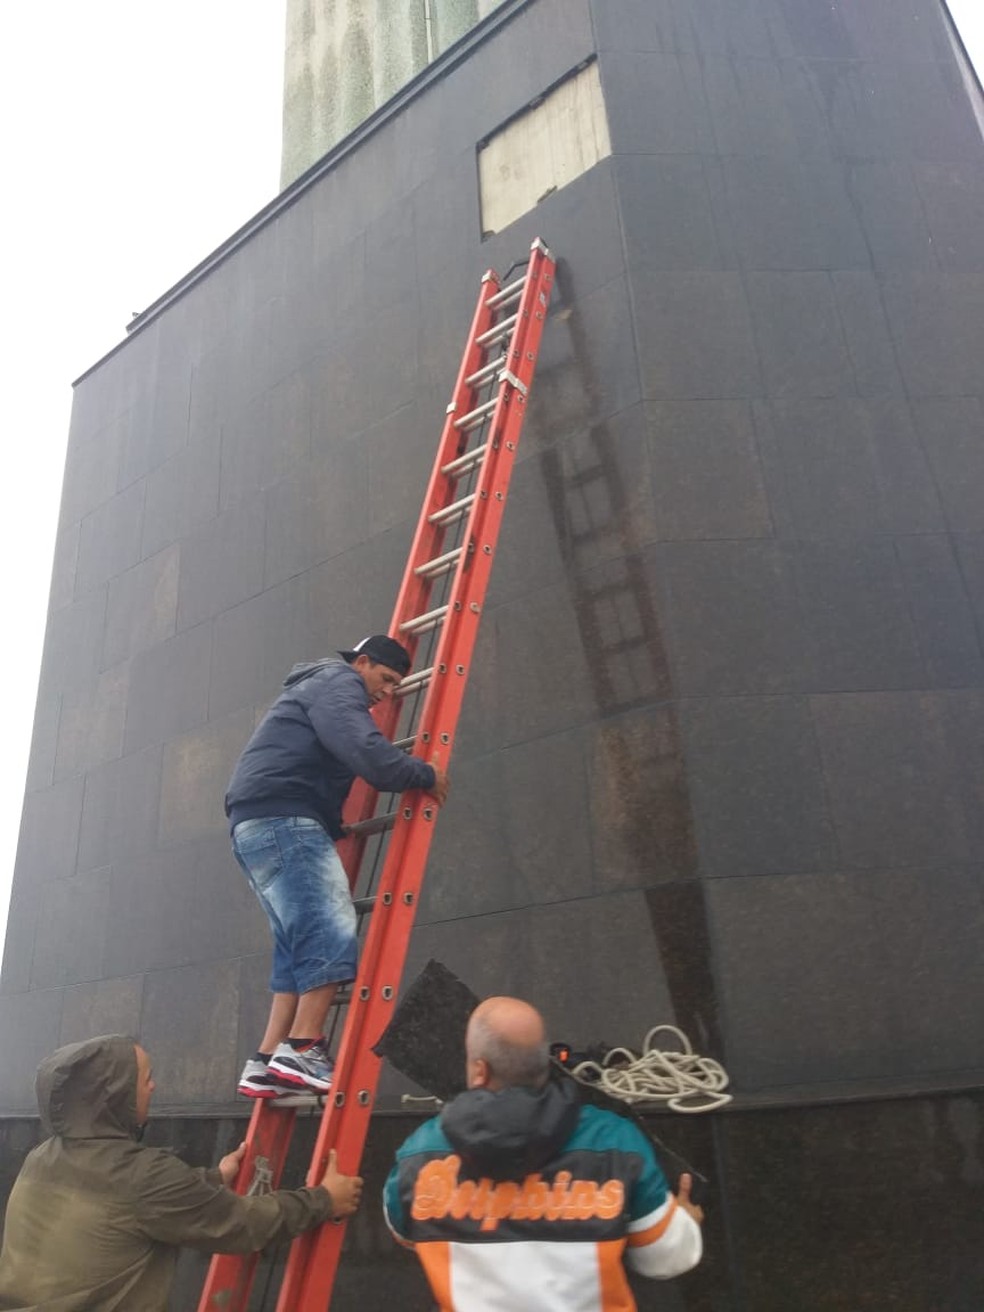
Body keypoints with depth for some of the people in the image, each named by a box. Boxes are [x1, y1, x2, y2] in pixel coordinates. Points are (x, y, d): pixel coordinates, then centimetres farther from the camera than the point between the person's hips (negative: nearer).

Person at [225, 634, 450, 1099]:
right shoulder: (339, 684, -1)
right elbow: (364, 750, -18)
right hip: (283, 819, -11)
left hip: (260, 826, 11)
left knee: (301, 946, 8)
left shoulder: (320, 689, 32)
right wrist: (424, 775, -7)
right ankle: (303, 1049, -17)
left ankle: (268, 1062, 5)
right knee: (331, 932, -16)